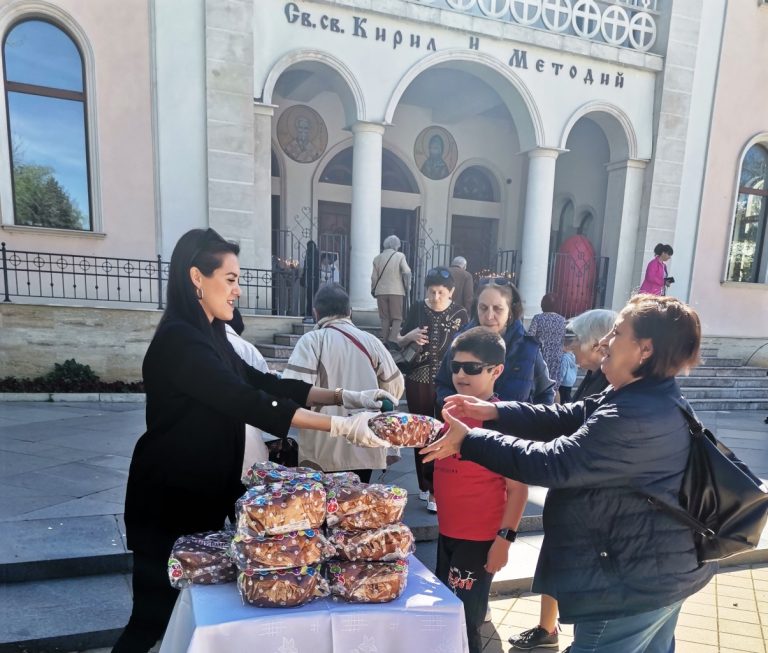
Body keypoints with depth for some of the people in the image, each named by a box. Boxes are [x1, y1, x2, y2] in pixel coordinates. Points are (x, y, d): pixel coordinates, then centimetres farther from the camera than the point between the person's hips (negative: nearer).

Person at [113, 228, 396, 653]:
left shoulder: (208, 338, 7)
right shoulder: (178, 340, -23)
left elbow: (264, 384, 4)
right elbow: (249, 403, -31)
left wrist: (344, 396, -5)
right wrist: (341, 426, -31)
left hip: (203, 495, 8)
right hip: (167, 502, -8)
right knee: (156, 614, 9)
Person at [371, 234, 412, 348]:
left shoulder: (378, 258, 7)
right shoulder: (400, 256, -1)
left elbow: (374, 277, 6)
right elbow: (407, 272, -11)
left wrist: (373, 290, 17)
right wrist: (407, 286, 2)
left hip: (381, 291, 3)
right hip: (396, 291, -3)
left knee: (385, 318, 10)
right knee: (397, 318, 4)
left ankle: (385, 342, 9)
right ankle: (393, 339, -12)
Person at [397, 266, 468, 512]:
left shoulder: (460, 313, -4)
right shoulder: (418, 309, -1)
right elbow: (399, 342, 7)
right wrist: (410, 336, -14)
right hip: (418, 381, 2)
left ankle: (437, 490, 11)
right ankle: (426, 485, 27)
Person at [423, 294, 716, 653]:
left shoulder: (636, 418, -32)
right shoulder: (650, 399, 3)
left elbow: (550, 463, -31)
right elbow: (565, 418, 1)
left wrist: (467, 441, -24)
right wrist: (494, 411, -7)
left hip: (634, 582, -10)